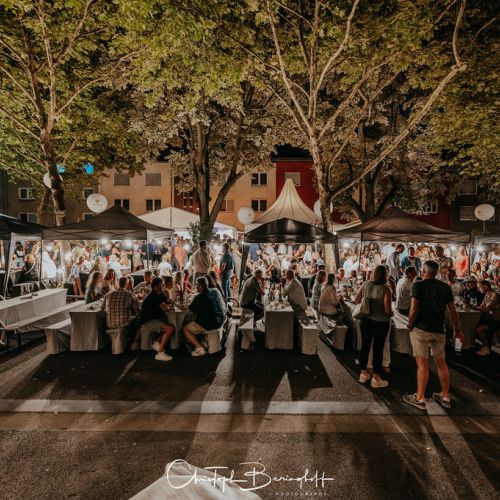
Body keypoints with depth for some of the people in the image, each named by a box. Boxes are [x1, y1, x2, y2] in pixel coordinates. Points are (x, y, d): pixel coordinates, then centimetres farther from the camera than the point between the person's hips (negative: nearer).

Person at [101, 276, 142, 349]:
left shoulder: (108, 295, 1)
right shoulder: (130, 295, -9)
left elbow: (102, 308, 16)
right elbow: (138, 312, -7)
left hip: (110, 326, 5)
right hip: (125, 326, -5)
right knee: (139, 320, 23)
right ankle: (134, 343, 21)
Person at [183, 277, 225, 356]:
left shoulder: (199, 297, -20)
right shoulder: (215, 292, 0)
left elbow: (191, 309, -2)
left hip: (208, 325, -8)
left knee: (185, 329, 11)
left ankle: (200, 348, 2)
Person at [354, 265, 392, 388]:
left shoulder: (366, 284, -6)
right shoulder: (385, 289, -19)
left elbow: (356, 301, 0)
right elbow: (388, 311, -20)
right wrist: (391, 313, 2)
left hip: (365, 321, 4)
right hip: (381, 323, -4)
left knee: (365, 346, 16)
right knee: (378, 349, 8)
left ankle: (363, 373, 30)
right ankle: (376, 379, 20)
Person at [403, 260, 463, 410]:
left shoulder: (418, 285, -9)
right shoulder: (445, 287, 5)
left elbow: (414, 310, -16)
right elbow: (453, 311, 6)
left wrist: (410, 324, -1)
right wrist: (457, 330, 17)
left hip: (421, 329, -4)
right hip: (439, 330, 5)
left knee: (422, 364, 1)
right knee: (441, 363, 16)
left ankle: (420, 399, 9)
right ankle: (445, 396, 28)